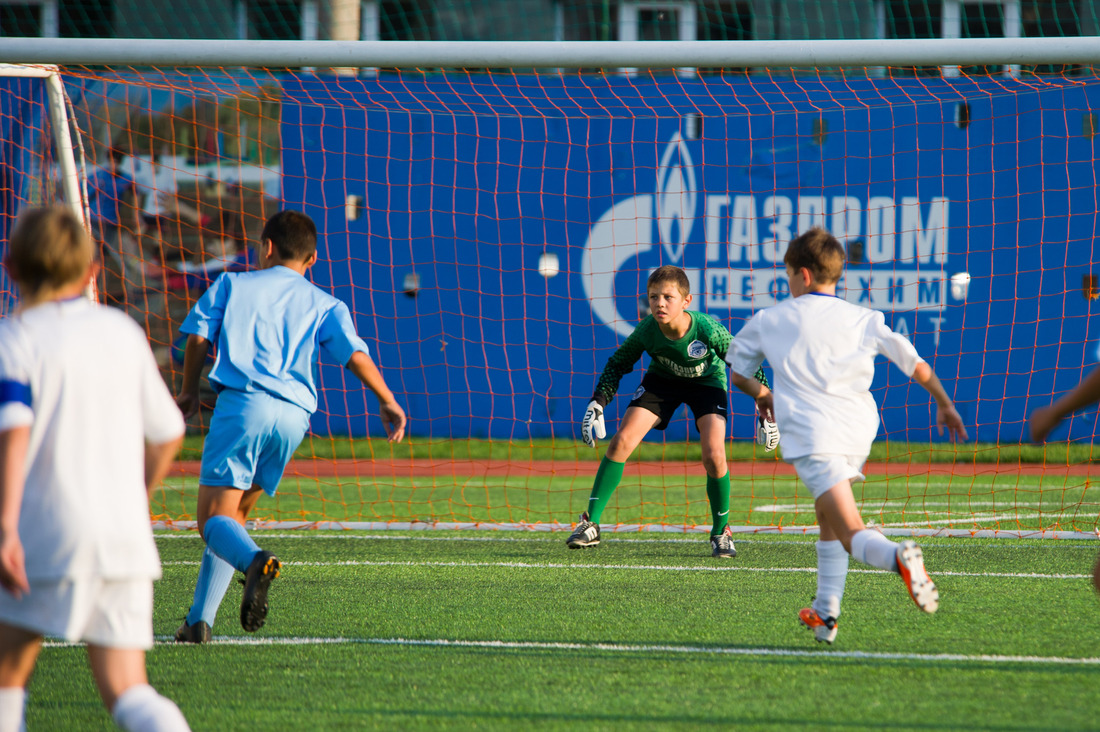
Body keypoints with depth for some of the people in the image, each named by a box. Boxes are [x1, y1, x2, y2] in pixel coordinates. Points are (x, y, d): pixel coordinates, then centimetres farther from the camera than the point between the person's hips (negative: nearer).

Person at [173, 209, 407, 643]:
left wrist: (189, 392, 23)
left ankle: (255, 562, -43)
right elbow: (354, 354, 4)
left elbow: (198, 338, 8)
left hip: (242, 400, -3)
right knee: (233, 515, 17)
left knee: (215, 518, -9)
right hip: (294, 414, 3)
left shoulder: (232, 284, 17)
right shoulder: (323, 305, 19)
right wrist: (388, 402, 12)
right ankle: (199, 621, 8)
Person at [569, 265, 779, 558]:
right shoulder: (647, 330, -28)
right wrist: (598, 402, -16)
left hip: (707, 382, -2)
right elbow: (618, 363, -7)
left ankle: (721, 532, 4)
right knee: (621, 442, -14)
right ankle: (590, 525, -3)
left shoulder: (708, 330, -35)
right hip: (662, 380, 2)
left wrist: (766, 410, -15)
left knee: (714, 456, -21)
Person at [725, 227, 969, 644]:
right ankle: (825, 614, 28)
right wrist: (944, 404, 14)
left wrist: (763, 395, 41)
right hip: (859, 430, 4)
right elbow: (914, 362, 6)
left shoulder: (769, 321, 11)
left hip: (812, 437, -4)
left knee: (852, 535, -13)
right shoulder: (863, 320, 12)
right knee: (829, 518, 28)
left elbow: (738, 375, 21)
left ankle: (897, 558, -47)